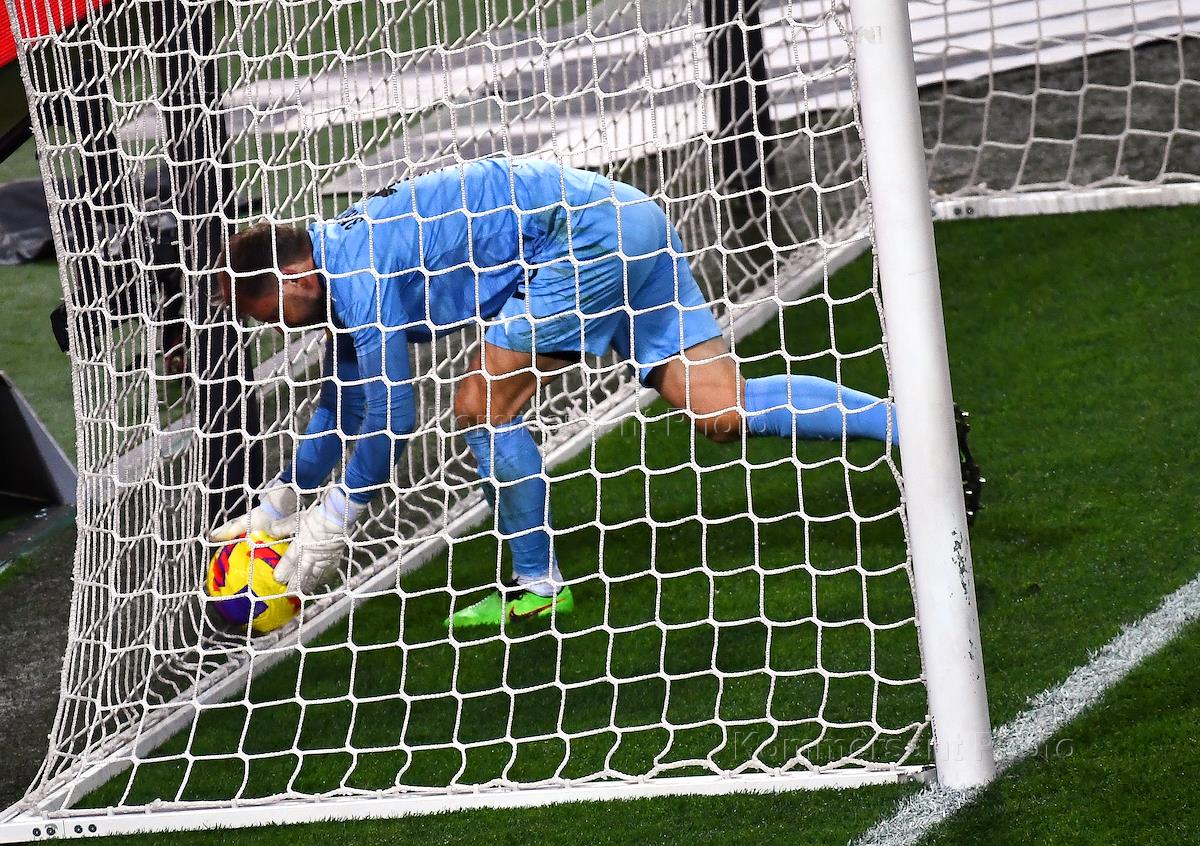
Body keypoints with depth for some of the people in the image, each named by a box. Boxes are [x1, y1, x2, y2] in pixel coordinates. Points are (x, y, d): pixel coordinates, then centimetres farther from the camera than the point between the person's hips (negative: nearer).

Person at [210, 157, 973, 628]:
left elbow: (391, 421, -9)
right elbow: (342, 407, 30)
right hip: (634, 228, 9)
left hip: (586, 233, -9)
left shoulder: (356, 274, -11)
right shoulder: (348, 263, 18)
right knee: (722, 410, 0)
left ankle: (539, 588, 5)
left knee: (486, 407, -6)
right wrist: (276, 505, 34)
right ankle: (913, 424, -7)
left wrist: (335, 521, 2)